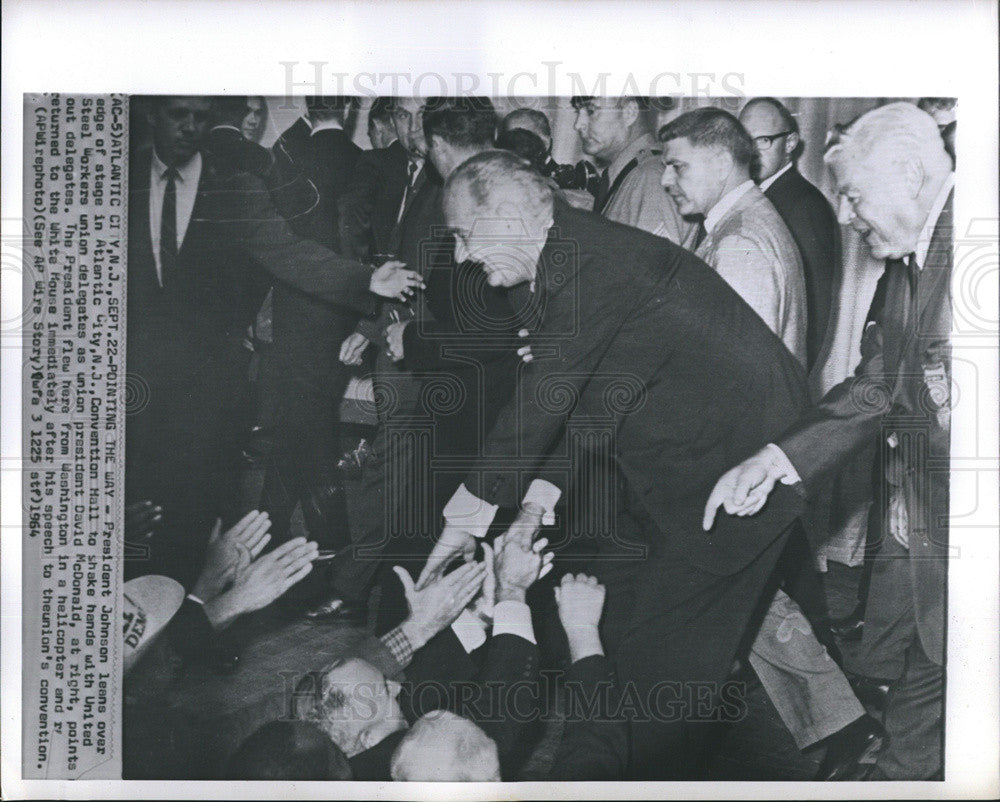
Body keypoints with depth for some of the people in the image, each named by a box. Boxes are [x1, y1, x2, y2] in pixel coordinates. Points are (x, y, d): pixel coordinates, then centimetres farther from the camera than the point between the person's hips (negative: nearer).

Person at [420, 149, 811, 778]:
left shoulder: (592, 259, -22)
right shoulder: (567, 260, 9)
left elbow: (545, 397, -23)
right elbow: (581, 399, 10)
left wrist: (469, 514, -15)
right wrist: (541, 496, 2)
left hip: (739, 459, -10)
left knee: (659, 655, -4)